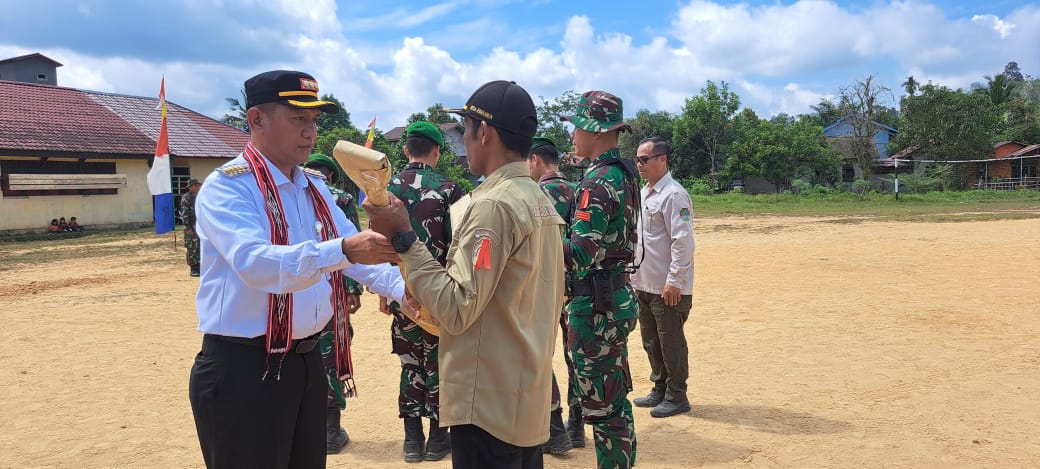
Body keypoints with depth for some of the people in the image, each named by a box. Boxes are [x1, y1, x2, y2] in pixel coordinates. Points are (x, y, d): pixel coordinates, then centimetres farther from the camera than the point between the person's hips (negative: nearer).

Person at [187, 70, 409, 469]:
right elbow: (255, 262, -32)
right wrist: (341, 252, -45)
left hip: (306, 360, 8)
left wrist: (404, 290, -11)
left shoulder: (314, 189, 10)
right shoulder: (226, 187, -15)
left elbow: (355, 252, 7)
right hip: (243, 369, -8)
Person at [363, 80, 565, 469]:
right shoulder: (542, 202, 10)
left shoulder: (493, 205, -19)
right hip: (528, 397, 9)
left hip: (488, 404, -9)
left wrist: (403, 238, -17)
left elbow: (456, 310, -22)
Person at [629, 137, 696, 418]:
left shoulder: (674, 194, -15)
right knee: (651, 340, 17)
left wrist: (674, 281, -21)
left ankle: (676, 397, 15)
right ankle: (660, 389, 31)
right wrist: (632, 271, 15)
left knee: (671, 342, 2)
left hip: (668, 288, -9)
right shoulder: (641, 194, 13)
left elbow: (683, 241, -20)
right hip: (643, 284, 9)